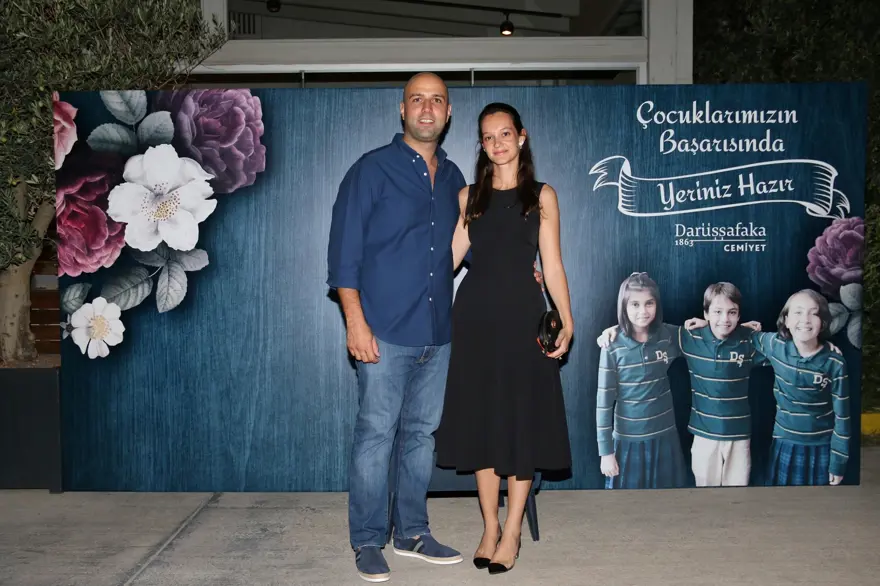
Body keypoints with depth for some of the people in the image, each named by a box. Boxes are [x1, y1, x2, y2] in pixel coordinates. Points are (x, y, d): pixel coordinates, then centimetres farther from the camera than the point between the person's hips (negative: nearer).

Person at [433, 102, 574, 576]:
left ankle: (512, 531, 11)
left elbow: (552, 265, 0)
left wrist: (567, 322, -8)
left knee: (521, 417, 0)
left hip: (522, 315, -2)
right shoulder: (469, 197, 11)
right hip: (475, 315, 2)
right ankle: (489, 527, 18)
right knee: (480, 416, 5)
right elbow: (448, 258, 8)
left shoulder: (542, 196, 5)